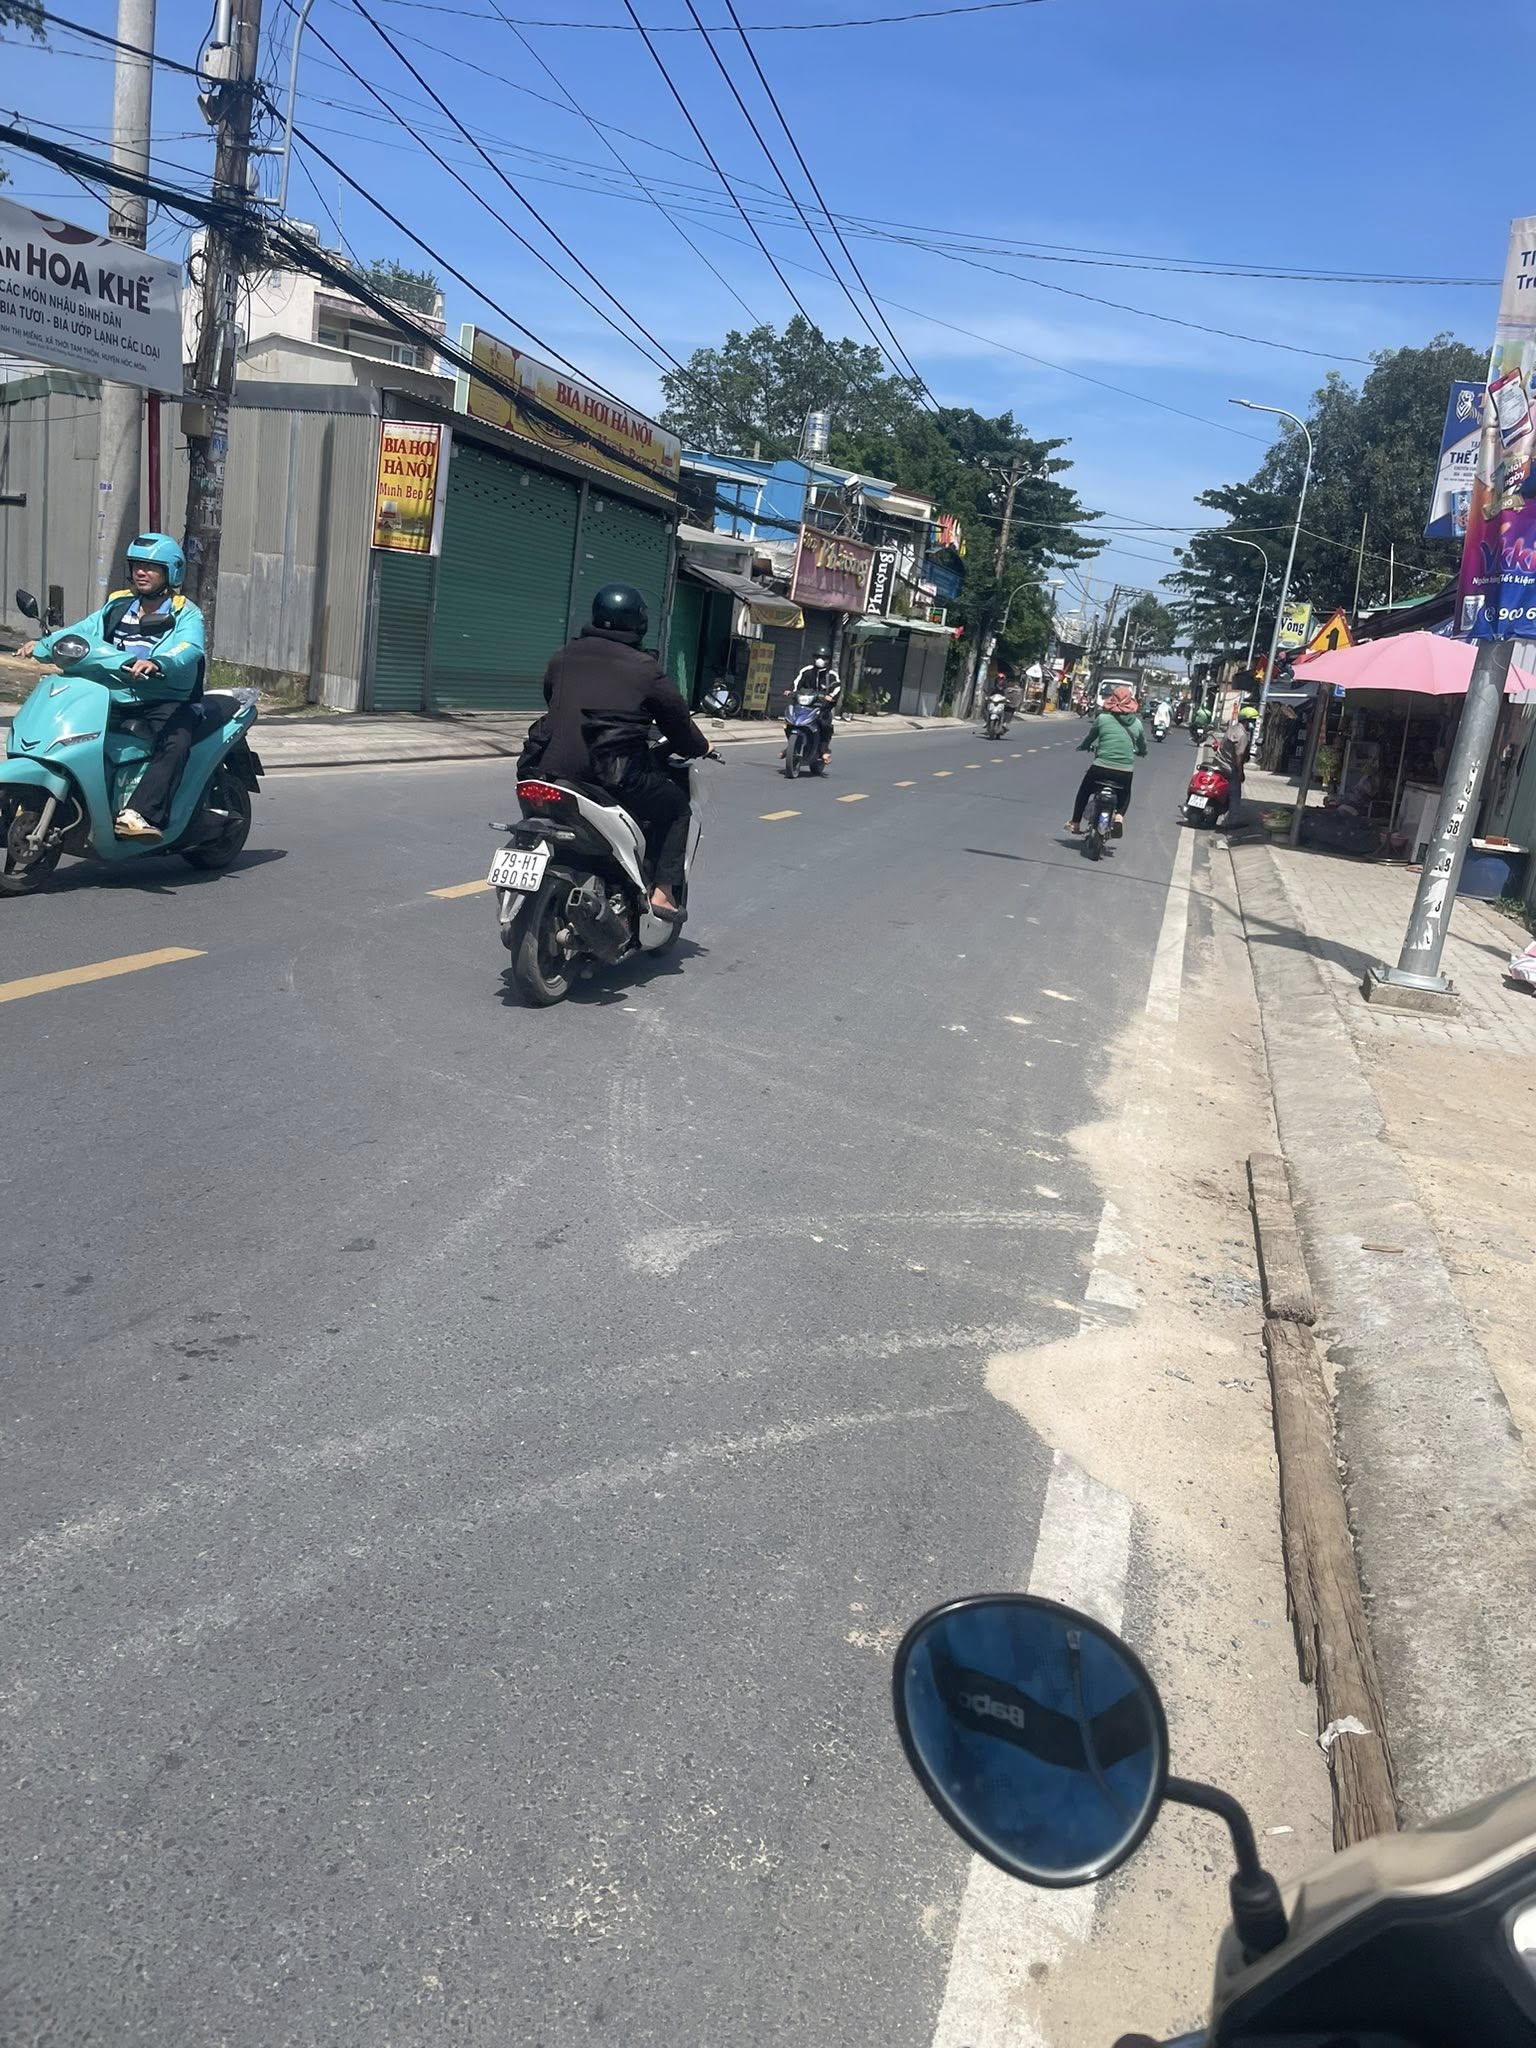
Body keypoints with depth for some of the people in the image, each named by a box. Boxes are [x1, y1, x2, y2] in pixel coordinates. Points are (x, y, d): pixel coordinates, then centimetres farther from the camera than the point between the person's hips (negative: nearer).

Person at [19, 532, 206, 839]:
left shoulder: (186, 615, -1)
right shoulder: (118, 606, 18)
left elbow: (188, 651, -22)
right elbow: (84, 632, 10)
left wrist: (156, 664, -42)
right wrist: (42, 646, -6)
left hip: (169, 703, -6)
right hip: (116, 699, 6)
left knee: (175, 741, -36)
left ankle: (139, 814, -50)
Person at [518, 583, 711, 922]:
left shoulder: (564, 656, 14)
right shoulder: (646, 670, 1)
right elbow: (677, 720, 9)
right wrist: (700, 748, 29)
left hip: (549, 766, 5)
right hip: (611, 776, -5)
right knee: (676, 804, 16)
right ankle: (662, 892, 9)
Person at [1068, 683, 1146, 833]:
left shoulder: (1102, 718, -2)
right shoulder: (1137, 723, 6)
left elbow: (1087, 739, 9)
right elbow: (1143, 748, 19)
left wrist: (1083, 746, 32)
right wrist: (1141, 752, 42)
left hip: (1101, 767, -2)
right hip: (1125, 771, 2)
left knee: (1084, 791, 24)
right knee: (1125, 793, 31)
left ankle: (1075, 822, 25)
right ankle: (1119, 815, 6)